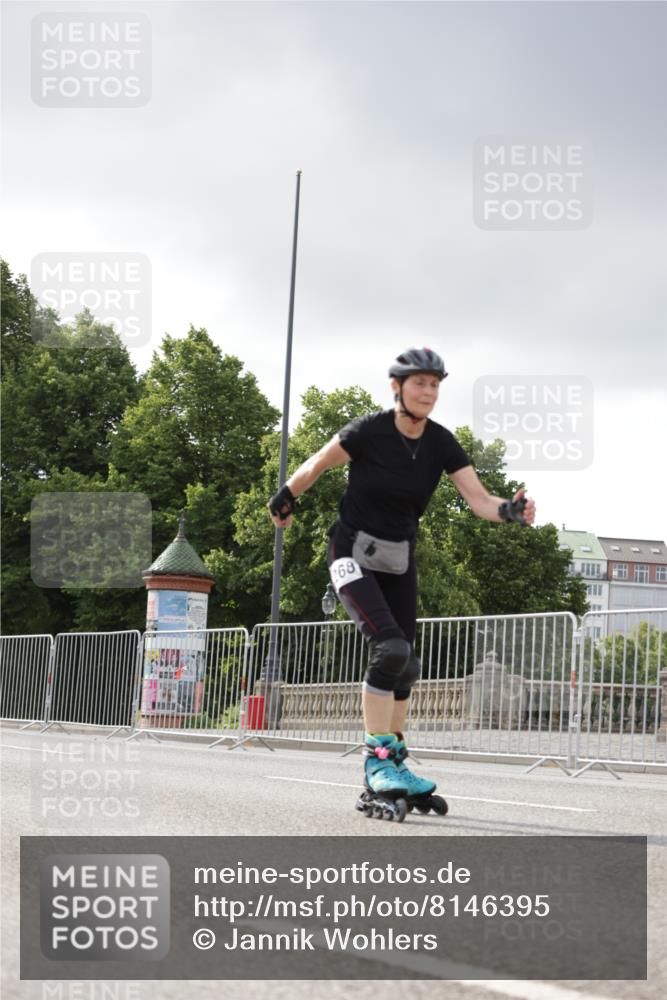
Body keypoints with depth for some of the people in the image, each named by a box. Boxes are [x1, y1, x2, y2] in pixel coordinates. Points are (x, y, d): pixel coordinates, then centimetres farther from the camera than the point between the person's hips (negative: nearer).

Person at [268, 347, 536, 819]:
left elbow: (479, 500, -16)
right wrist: (284, 501, 9)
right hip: (354, 553, -5)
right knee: (389, 647, -23)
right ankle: (377, 759, -17)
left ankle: (395, 760, 24)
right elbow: (315, 466, -4)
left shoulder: (441, 443, -7)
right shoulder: (369, 431, -19)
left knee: (405, 665, 8)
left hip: (400, 559, 5)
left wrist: (510, 510, -36)